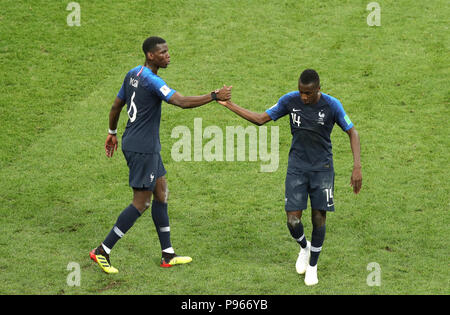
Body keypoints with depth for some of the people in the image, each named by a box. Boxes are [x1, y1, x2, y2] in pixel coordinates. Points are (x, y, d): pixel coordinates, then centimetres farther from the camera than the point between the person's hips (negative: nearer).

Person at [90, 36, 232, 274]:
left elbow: (116, 106, 19)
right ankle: (102, 251, 0)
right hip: (142, 149, -10)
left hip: (147, 147, 10)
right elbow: (183, 102, -30)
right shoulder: (151, 80, -20)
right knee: (141, 203, -4)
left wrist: (112, 133, 31)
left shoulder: (133, 74, 9)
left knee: (161, 194, 14)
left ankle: (168, 254, 20)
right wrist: (215, 96, -23)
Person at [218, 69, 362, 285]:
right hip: (297, 168, 1)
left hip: (322, 168, -1)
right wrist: (229, 105, -3)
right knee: (293, 219, -7)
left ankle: (312, 266, 22)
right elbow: (261, 119, 3)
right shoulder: (290, 101, -7)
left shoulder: (331, 105, -13)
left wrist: (357, 167, -14)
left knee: (319, 218, 1)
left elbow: (352, 133, -5)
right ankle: (304, 248, 28)